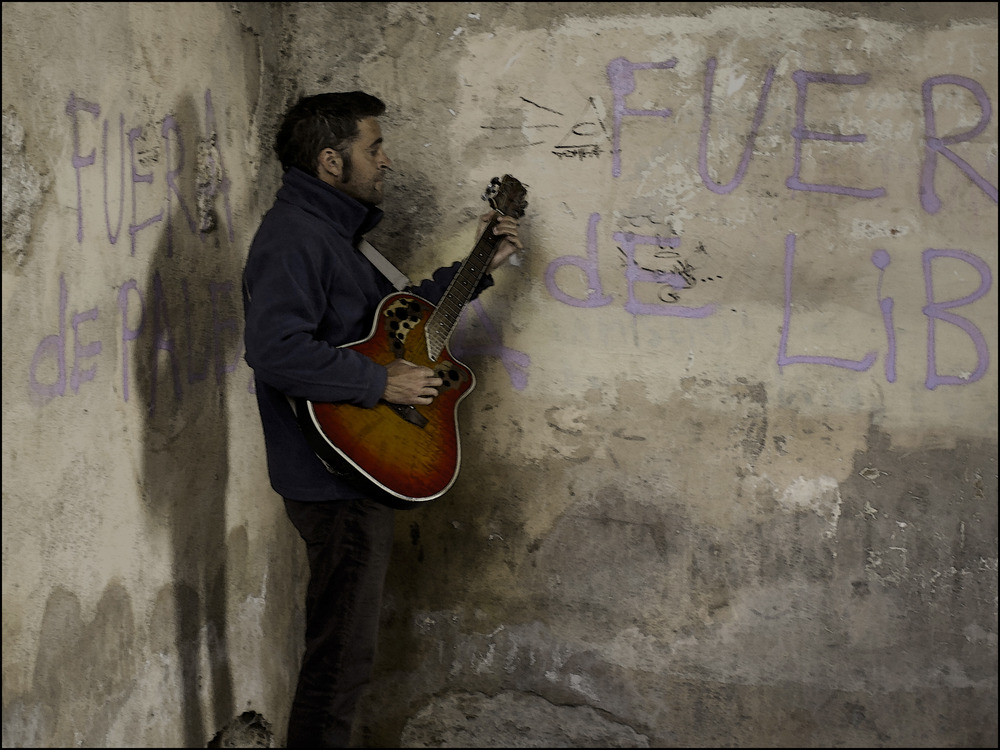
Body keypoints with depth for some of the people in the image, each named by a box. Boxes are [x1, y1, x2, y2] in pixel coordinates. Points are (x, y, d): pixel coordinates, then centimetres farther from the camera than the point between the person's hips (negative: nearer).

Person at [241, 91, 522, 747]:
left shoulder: (331, 231, 16)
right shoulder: (294, 236, -18)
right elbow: (275, 349, -32)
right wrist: (382, 383, -25)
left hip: (355, 473, 11)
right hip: (335, 478, -11)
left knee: (341, 648, 20)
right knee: (342, 658, -4)